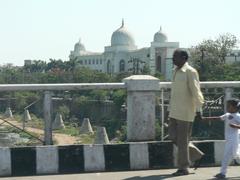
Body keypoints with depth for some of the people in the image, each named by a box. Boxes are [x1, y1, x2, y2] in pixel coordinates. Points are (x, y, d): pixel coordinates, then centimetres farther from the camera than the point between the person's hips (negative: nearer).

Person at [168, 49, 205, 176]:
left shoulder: (190, 72, -11)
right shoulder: (176, 71, 14)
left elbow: (196, 91, -15)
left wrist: (198, 109, -19)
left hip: (185, 112, -8)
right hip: (175, 111, 8)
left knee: (182, 139, -3)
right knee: (173, 135, 7)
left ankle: (183, 168, 7)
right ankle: (195, 154, 21)